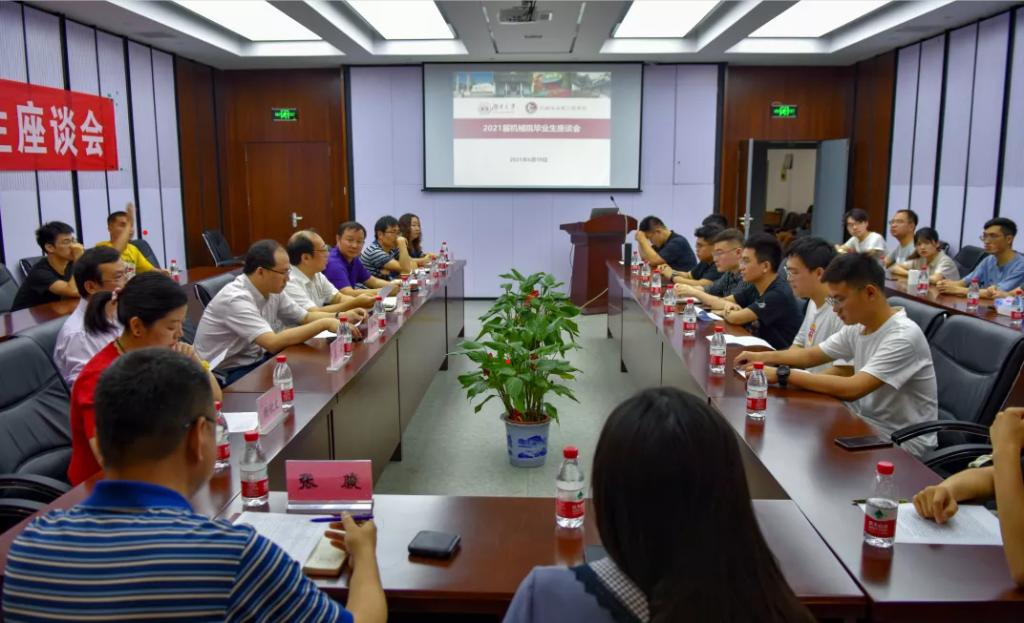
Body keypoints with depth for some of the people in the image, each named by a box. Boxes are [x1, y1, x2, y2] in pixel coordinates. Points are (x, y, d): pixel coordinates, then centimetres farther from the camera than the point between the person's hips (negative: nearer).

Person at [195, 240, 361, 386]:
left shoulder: (272, 290, -2)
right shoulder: (236, 299, -27)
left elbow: (305, 317, 9)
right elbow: (274, 343, -34)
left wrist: (339, 317, -10)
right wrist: (325, 324, -32)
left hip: (256, 359, 8)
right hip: (225, 375, -8)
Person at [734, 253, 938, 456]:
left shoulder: (904, 336, -25)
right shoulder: (857, 326, 1)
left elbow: (852, 389, -34)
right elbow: (812, 355, 13)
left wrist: (783, 374, -32)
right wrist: (763, 357, -2)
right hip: (868, 423, 7)